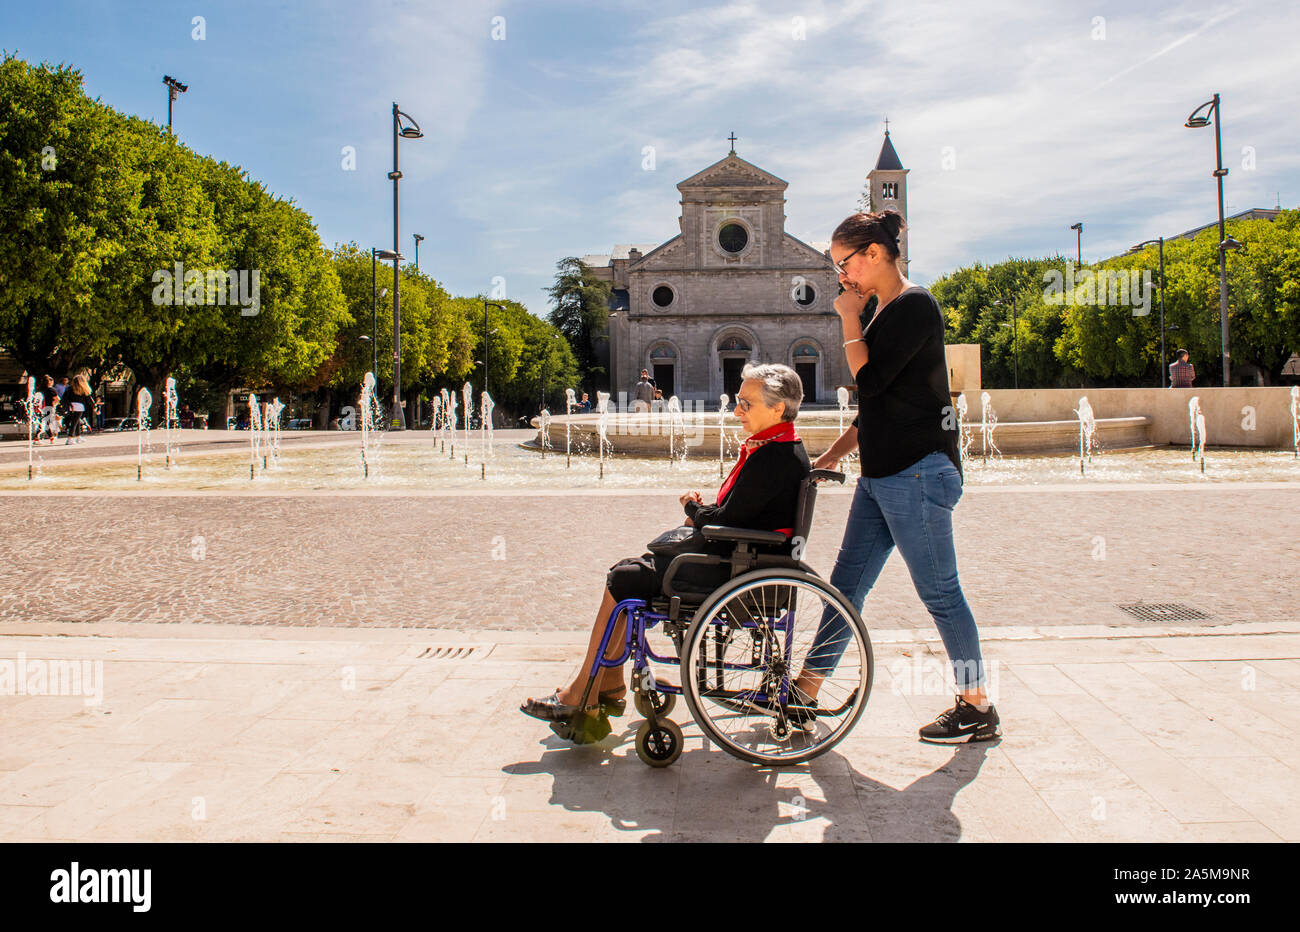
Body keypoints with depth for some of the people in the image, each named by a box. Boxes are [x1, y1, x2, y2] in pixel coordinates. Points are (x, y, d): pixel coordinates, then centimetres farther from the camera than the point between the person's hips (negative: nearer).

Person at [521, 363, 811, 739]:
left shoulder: (774, 458, -21)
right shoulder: (779, 447, 11)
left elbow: (725, 521, -22)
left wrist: (693, 507, -2)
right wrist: (702, 511, 3)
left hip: (735, 572, -11)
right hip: (734, 557, 11)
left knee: (623, 581, -6)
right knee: (625, 570, 11)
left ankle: (579, 697, 4)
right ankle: (609, 689, 15)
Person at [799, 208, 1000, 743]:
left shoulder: (914, 305, -11)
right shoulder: (885, 313, 17)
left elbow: (869, 379, -19)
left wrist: (850, 320, -7)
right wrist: (830, 457, 19)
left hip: (918, 473, -9)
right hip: (881, 474, 9)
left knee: (938, 591, 0)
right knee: (846, 584, 11)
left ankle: (977, 709, 14)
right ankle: (806, 690, 19)